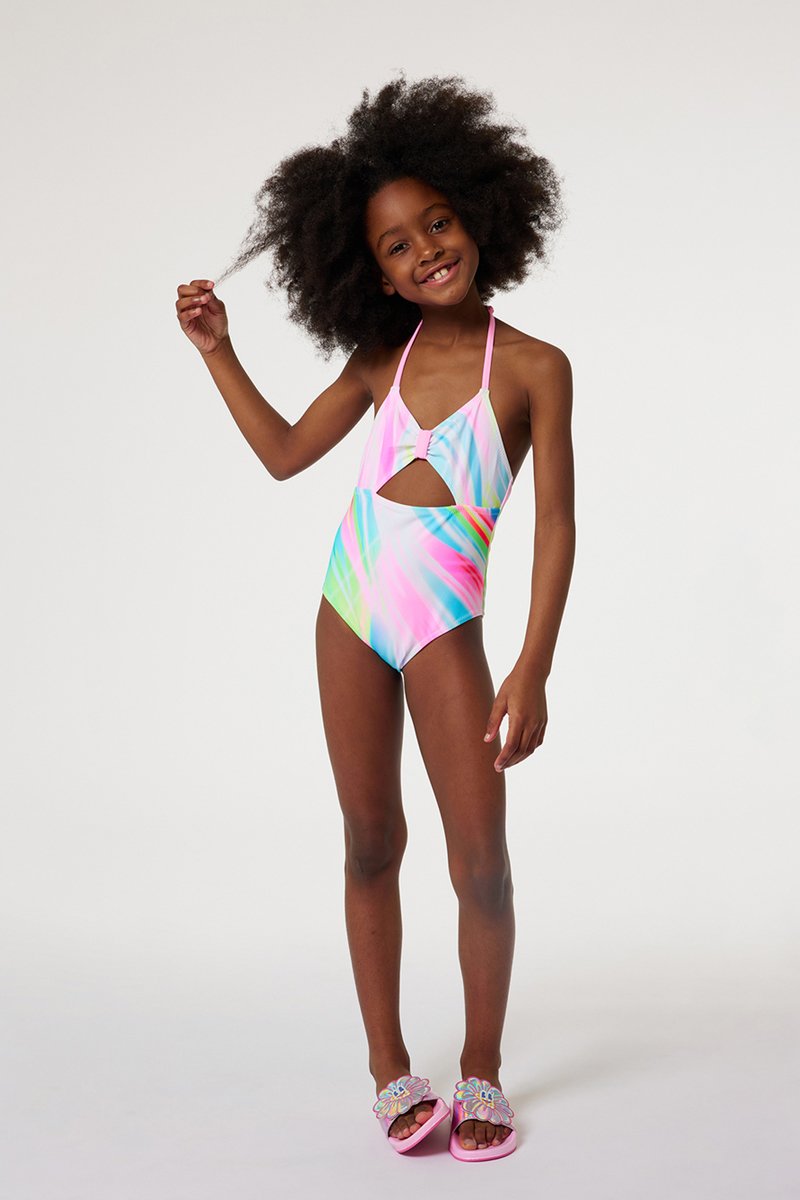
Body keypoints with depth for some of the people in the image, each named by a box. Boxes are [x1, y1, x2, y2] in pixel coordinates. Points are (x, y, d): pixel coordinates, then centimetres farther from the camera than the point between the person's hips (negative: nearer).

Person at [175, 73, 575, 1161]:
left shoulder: (533, 367, -6)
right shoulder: (382, 357, 6)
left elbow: (556, 526, -8)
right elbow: (285, 452, 15)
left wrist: (533, 668, -14)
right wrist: (218, 353, 7)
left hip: (446, 626, -4)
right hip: (351, 609, 4)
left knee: (480, 855, -4)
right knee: (370, 844, 8)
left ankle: (481, 1071, 14)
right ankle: (390, 1068, 21)